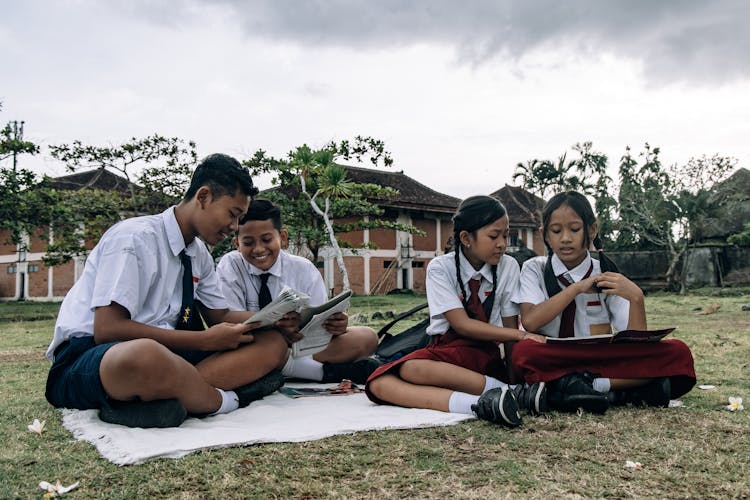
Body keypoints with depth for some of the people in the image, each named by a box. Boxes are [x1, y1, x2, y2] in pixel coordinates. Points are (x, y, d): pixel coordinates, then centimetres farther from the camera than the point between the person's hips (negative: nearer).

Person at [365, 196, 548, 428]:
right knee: (379, 384, -33)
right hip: (443, 348, 2)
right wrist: (521, 335, -17)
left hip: (485, 354, -2)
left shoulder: (508, 267, 3)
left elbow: (510, 325, 3)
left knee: (414, 369, -34)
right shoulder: (440, 267, -4)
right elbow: (462, 324, -11)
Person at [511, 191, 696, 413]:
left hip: (601, 364, 3)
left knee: (677, 351, -17)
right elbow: (530, 321, -16)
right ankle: (621, 390, -29)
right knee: (523, 352, -36)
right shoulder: (535, 269, 3)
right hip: (551, 363, -2)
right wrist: (577, 288, -15)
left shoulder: (606, 275, 6)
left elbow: (637, 343, -2)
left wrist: (635, 297, -18)